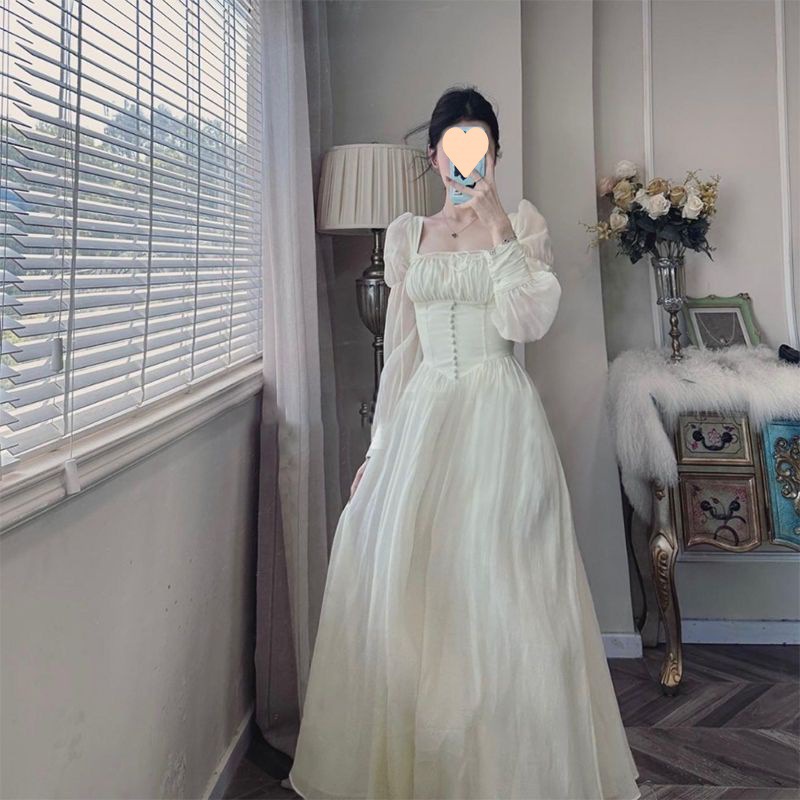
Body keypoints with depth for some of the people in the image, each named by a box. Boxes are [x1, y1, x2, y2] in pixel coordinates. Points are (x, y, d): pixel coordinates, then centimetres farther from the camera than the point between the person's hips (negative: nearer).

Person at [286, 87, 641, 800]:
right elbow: (400, 348, 13)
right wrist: (380, 445, 11)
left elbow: (530, 320, -10)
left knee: (497, 589, -2)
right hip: (422, 416, 4)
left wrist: (496, 226, -12)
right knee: (403, 584, 4)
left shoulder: (522, 222, 5)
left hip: (499, 416, -3)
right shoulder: (406, 233, 13)